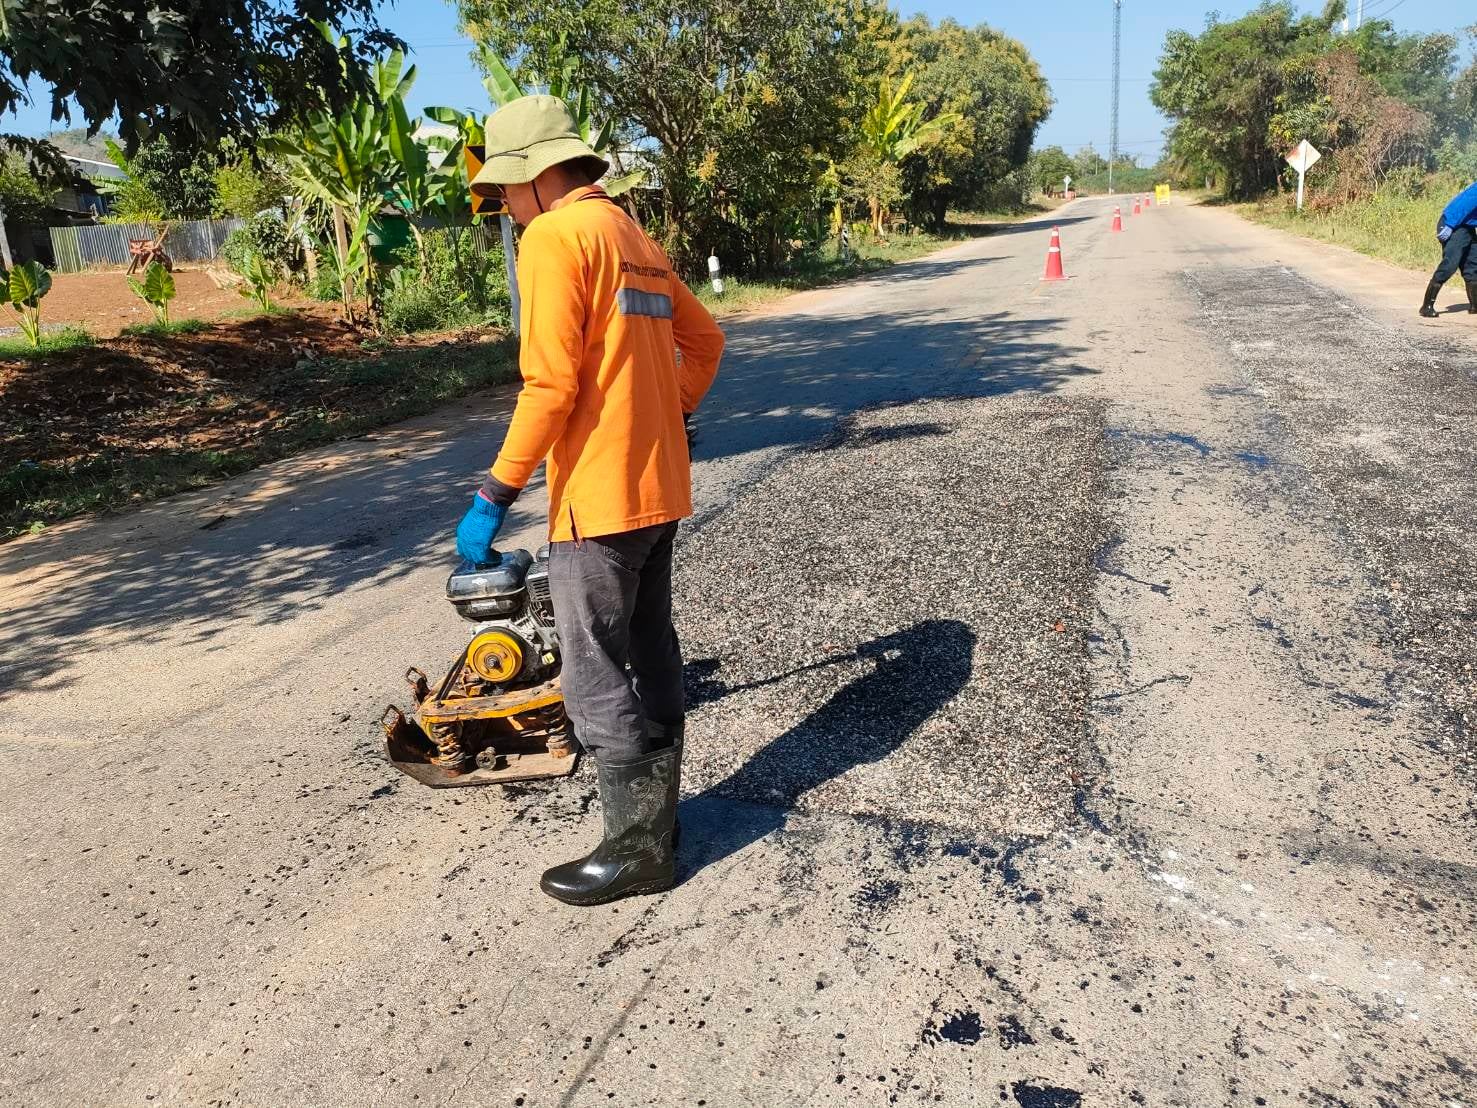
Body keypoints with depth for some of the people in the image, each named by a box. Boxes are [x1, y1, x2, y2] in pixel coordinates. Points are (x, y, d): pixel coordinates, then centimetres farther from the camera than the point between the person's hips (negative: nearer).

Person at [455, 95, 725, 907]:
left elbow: (550, 383, -20)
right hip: (659, 486, 9)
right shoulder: (635, 237, 15)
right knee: (651, 660, 16)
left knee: (597, 681, 1)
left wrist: (494, 496, -16)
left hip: (598, 496, -9)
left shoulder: (555, 236, -12)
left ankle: (638, 849, 11)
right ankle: (657, 818, 29)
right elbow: (704, 341, 22)